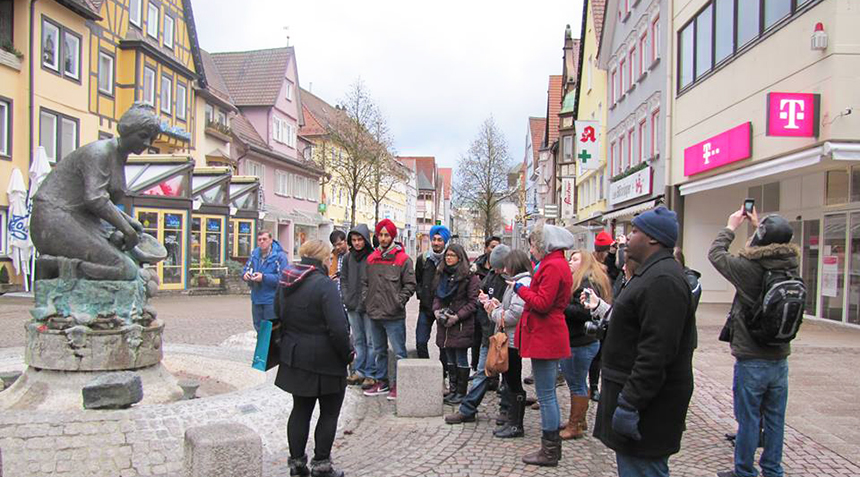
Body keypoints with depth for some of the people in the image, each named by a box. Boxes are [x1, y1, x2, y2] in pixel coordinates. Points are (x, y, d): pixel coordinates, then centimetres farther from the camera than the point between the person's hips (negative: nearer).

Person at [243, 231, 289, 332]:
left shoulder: (280, 256, -15)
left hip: (272, 301, -6)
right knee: (258, 328, 20)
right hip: (256, 299, 7)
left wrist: (264, 277, -26)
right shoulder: (254, 254, 6)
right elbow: (247, 268, 15)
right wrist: (245, 274, -9)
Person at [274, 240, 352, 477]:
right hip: (324, 360, -7)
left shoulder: (286, 284, 5)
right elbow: (338, 328, -23)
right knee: (329, 413, 8)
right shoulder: (324, 284, -20)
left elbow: (278, 315, 15)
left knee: (300, 409, 17)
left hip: (294, 357, 7)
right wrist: (347, 354, -10)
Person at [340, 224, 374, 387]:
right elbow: (343, 279, 14)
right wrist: (346, 298, 2)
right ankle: (358, 372, 22)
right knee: (358, 340, 14)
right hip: (352, 306, 5)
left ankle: (370, 374, 8)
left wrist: (366, 301, -13)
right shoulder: (348, 258, 8)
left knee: (370, 341, 1)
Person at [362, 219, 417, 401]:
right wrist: (366, 299, 5)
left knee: (399, 352, 0)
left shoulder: (403, 259, -5)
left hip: (394, 316, -6)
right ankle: (381, 382, 28)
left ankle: (398, 384, 10)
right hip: (374, 314, 6)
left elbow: (410, 284, -5)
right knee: (379, 351, 17)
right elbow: (365, 282, 18)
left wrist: (399, 302, -12)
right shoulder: (371, 258, 10)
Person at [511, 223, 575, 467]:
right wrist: (526, 288, 10)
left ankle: (549, 452, 6)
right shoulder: (559, 263, 16)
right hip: (550, 336, 11)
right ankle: (553, 446, 26)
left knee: (546, 395, -3)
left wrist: (520, 289, -8)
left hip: (544, 337, -11)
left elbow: (542, 303, -20)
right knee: (549, 394, 17)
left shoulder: (552, 266, -17)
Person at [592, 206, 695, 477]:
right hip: (635, 391, 11)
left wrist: (630, 404, -27)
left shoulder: (663, 280, -22)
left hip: (648, 401, -11)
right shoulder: (652, 273, 15)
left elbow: (656, 352, -28)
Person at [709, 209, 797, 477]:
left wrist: (731, 227, 9)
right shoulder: (791, 267, -4)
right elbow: (776, 248, 19)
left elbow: (715, 253, -4)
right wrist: (758, 225, 26)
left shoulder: (749, 268, -19)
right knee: (775, 420, 14)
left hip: (751, 362, -5)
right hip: (780, 359, 5)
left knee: (748, 420, 5)